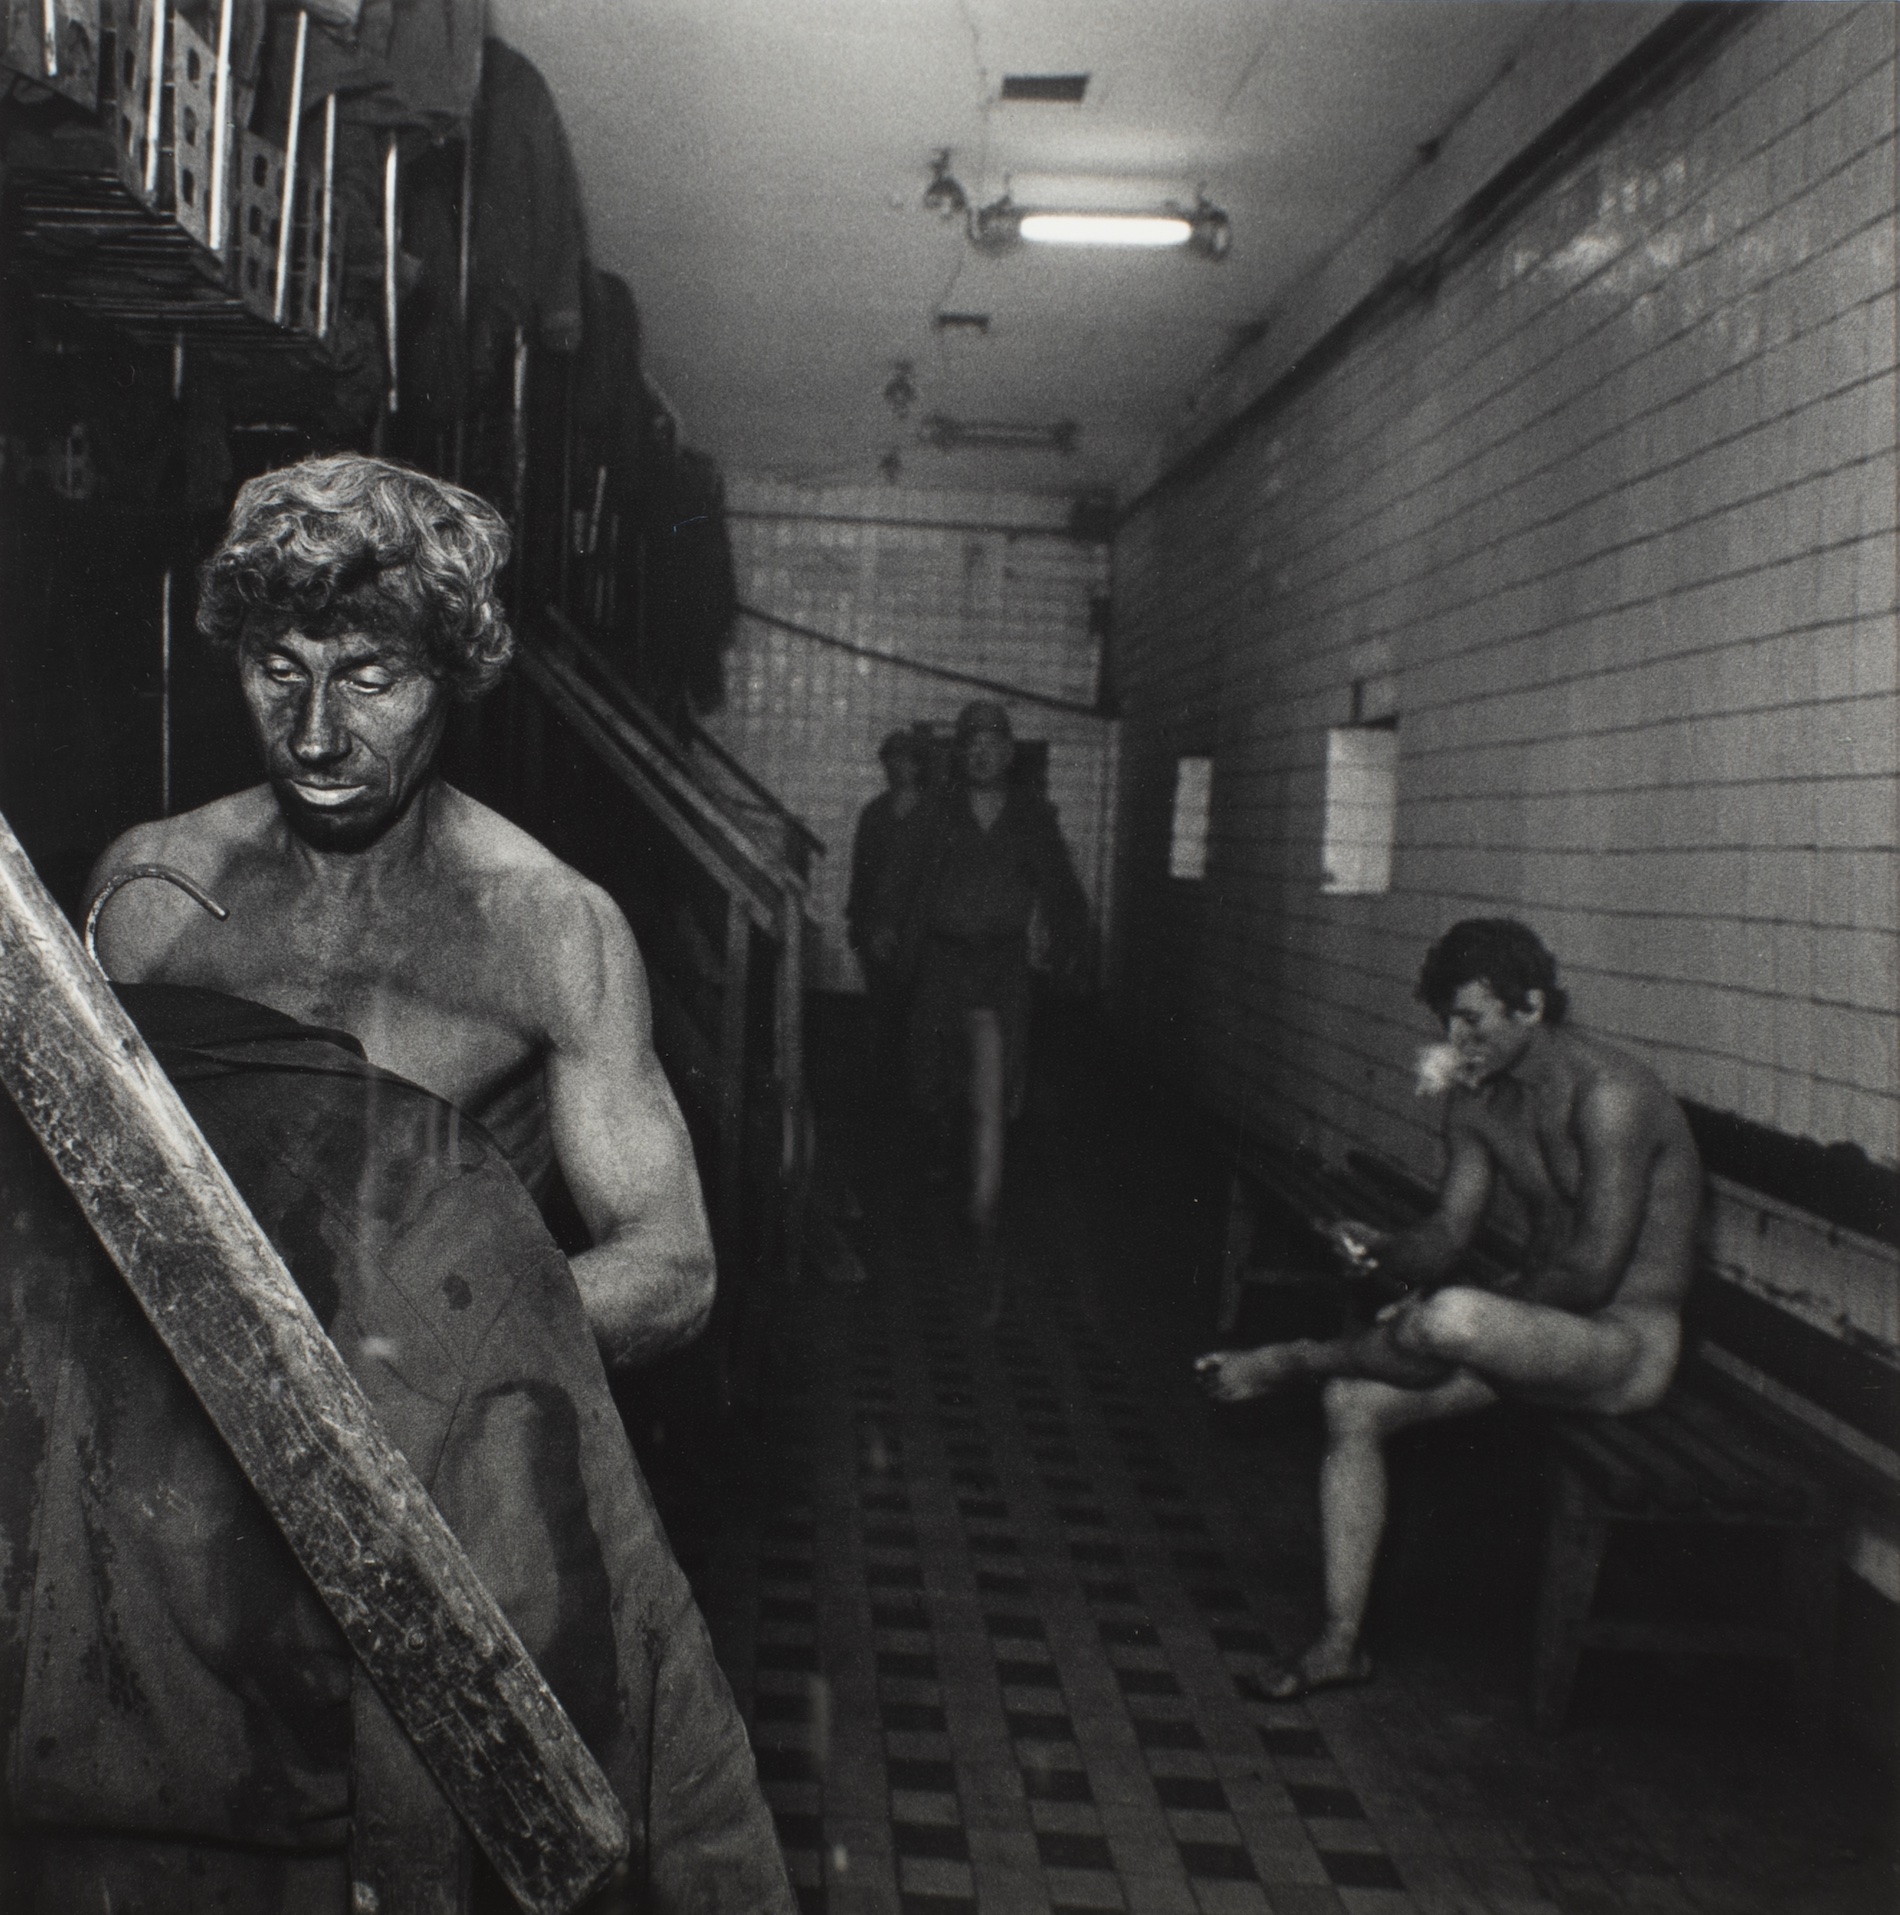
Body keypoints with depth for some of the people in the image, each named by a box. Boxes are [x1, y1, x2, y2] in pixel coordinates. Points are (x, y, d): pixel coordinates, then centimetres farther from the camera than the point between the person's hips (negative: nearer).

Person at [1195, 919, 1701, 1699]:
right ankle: (1340, 1641, -2)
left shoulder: (1608, 1095, -20)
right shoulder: (1477, 1099, 6)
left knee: (1448, 1321, -37)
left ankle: (1287, 1359, -8)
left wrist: (1436, 1312, -16)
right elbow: (1448, 1233, 7)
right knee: (1352, 1402, -9)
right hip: (1537, 1332, 8)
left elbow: (1593, 1271, -24)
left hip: (1628, 1346, -8)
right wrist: (1383, 1250, -16)